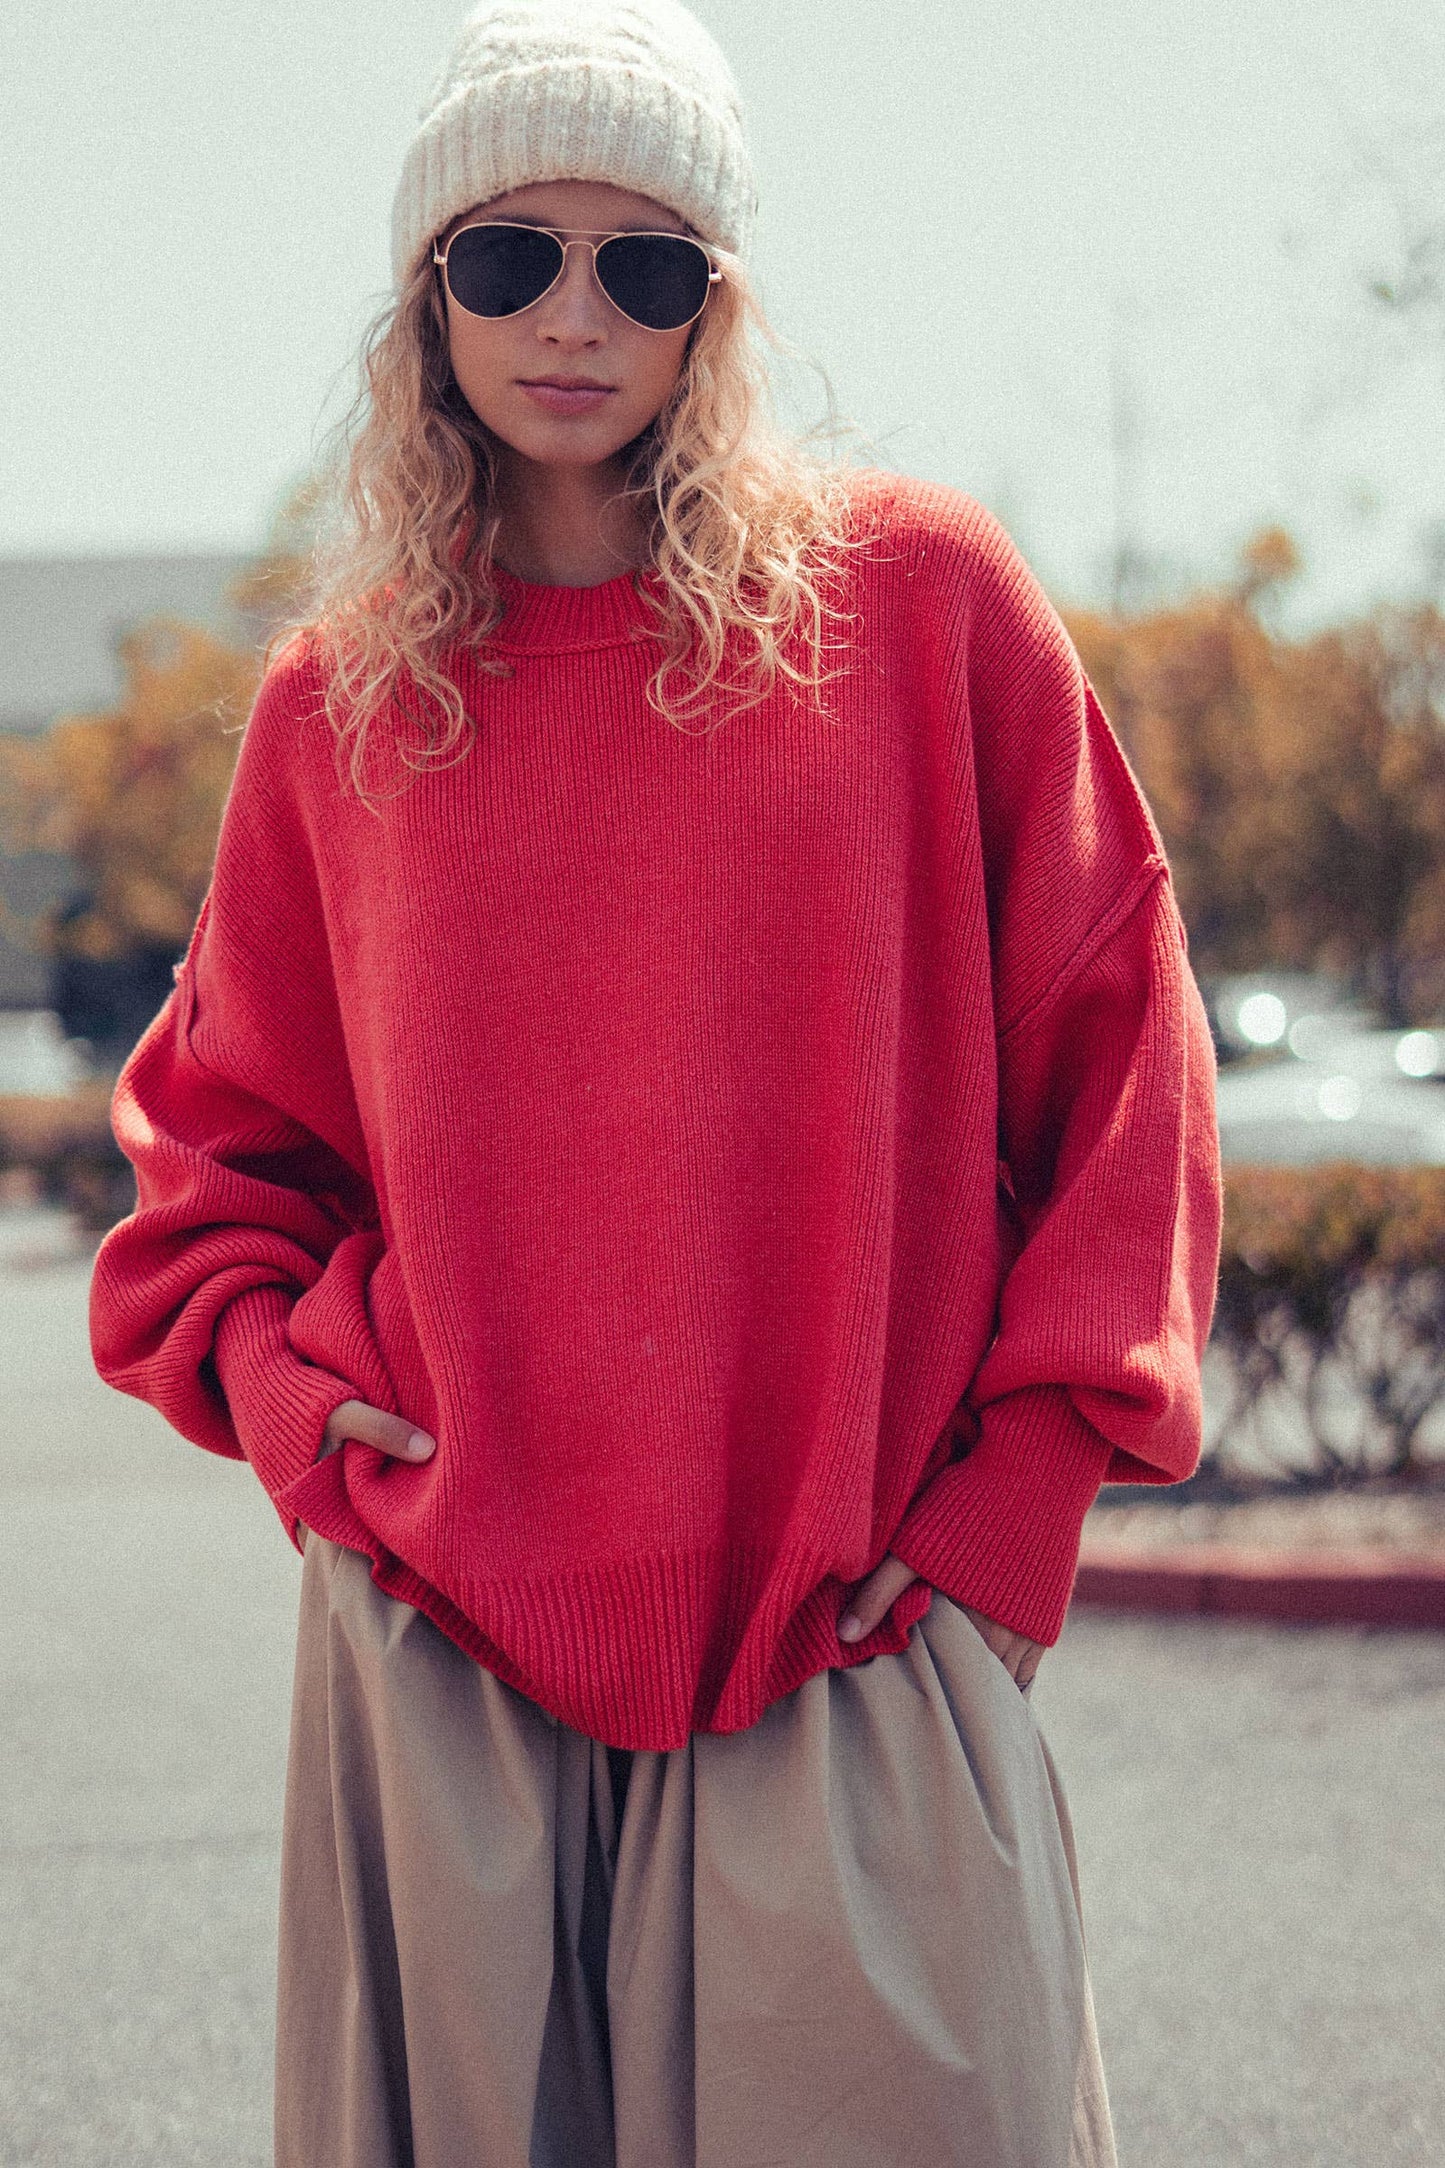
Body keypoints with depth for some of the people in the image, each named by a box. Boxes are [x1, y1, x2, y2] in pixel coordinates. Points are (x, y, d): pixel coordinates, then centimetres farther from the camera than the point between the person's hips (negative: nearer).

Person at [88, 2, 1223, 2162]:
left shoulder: (917, 596, 2)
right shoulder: (336, 704, 9)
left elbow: (1116, 1045, 4)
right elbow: (220, 1131, 21)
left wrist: (1035, 1465, -2)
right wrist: (269, 1373, 2)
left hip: (854, 1646, -2)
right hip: (449, 1657, 2)